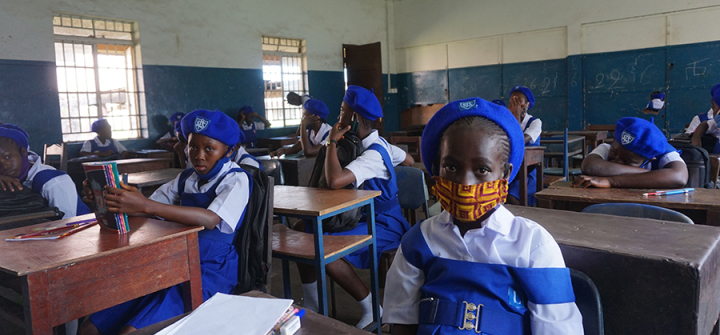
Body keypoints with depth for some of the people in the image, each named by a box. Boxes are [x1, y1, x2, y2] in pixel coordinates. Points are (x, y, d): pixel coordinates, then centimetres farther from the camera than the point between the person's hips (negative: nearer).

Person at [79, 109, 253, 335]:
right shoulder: (186, 178, 11)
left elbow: (210, 219, -27)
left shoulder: (236, 179, -9)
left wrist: (145, 205, -34)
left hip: (211, 272, -6)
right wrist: (109, 201, -13)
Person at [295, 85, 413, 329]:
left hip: (384, 225, -10)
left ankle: (371, 309, -8)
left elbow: (335, 181, -40)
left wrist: (333, 142, -25)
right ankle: (311, 305, 9)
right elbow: (409, 160, 21)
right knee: (302, 228, 1)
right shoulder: (377, 143, 4)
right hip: (364, 215, 10)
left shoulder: (373, 154, -25)